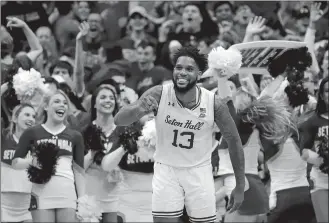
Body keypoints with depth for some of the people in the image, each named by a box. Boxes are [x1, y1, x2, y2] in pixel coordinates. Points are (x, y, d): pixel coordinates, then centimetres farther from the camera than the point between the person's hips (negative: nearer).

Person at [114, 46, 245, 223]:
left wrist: (240, 187, -1)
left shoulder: (214, 104, -17)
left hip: (199, 171, 1)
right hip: (166, 169, 0)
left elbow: (234, 141, -3)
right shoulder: (159, 94, -18)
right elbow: (119, 120, -23)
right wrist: (138, 109, -47)